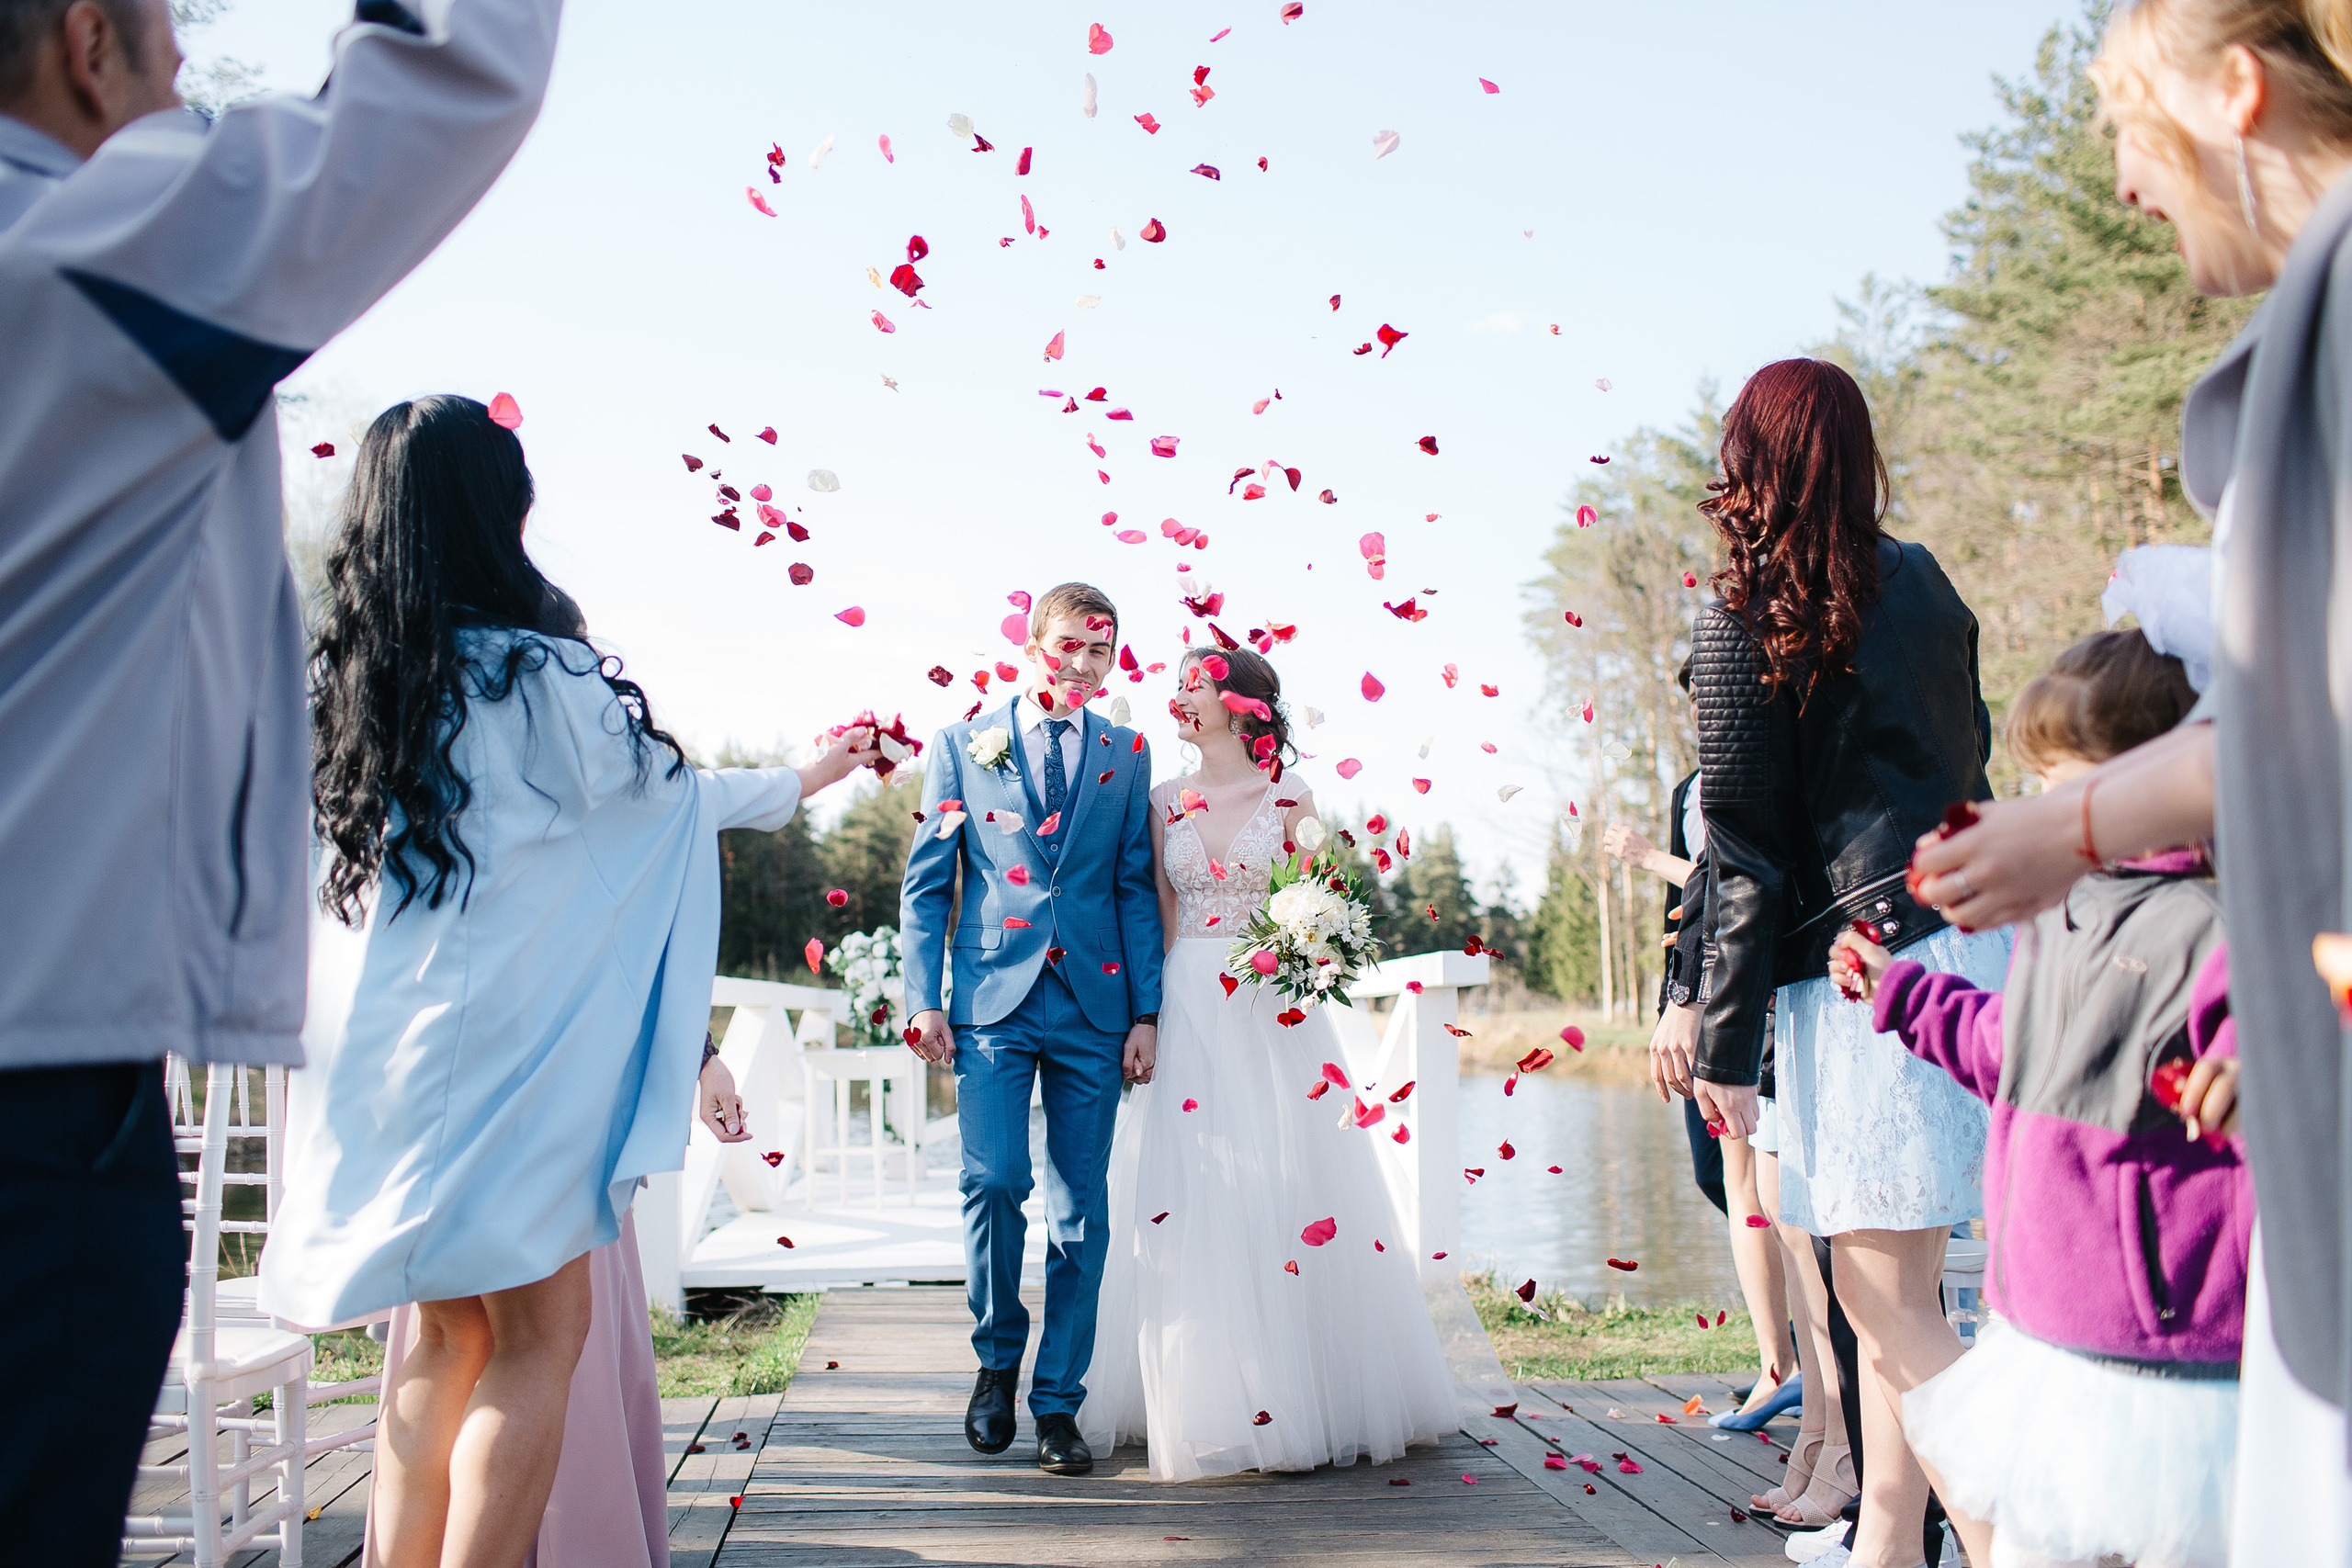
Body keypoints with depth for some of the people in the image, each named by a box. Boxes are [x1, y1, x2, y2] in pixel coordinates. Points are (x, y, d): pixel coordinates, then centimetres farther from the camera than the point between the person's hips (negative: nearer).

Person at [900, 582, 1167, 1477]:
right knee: (995, 1179, -14)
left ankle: (1057, 1404, 15)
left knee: (1081, 1208, 3)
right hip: (994, 1001, -1)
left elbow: (1137, 890, 10)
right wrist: (923, 999, -2)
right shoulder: (962, 747, 8)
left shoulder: (1127, 757, 11)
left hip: (1094, 1006, 2)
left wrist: (1145, 1014, 3)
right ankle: (997, 1355, 13)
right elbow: (926, 883, 7)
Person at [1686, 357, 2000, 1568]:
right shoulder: (1924, 584, 13)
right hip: (1972, 931, 8)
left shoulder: (1744, 622, -6)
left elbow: (1745, 853, -8)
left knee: (1889, 1299, -5)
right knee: (1885, 1287, 15)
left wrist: (1723, 1041, -4)